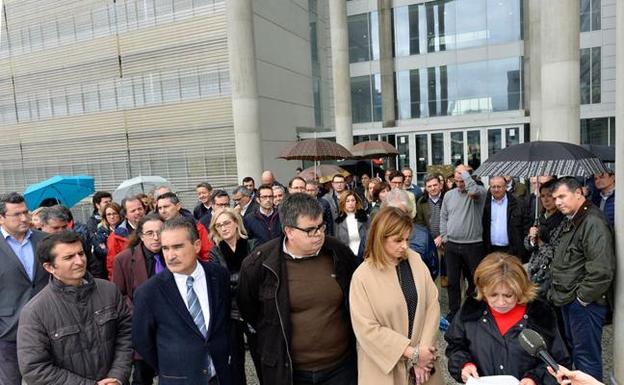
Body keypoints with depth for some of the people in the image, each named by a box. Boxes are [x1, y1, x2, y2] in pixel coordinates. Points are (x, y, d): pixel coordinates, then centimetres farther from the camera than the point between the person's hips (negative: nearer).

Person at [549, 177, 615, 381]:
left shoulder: (593, 222, -20)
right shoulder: (570, 221, 11)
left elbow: (601, 270, -27)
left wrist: (582, 297, -17)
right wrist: (558, 291, 14)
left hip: (584, 304, -9)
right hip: (568, 300, 10)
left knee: (586, 355, 2)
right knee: (573, 349, 21)